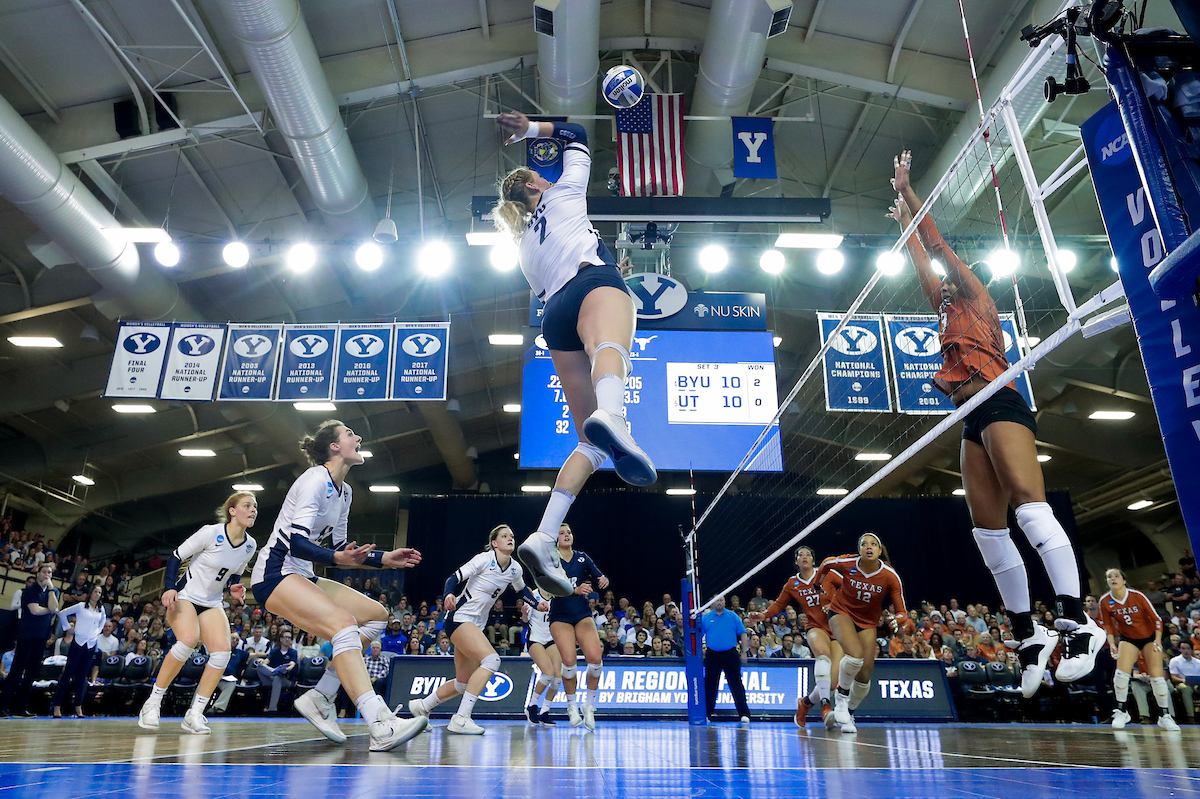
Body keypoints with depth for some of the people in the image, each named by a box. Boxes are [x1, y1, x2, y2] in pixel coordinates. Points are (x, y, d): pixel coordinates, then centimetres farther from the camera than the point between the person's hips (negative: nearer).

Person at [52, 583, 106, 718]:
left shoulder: (101, 609, 11)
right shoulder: (81, 606, -3)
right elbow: (62, 614, -1)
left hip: (91, 645, 4)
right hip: (78, 642, -4)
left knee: (82, 676, 7)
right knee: (68, 673, -5)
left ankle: (78, 707, 11)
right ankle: (57, 706, -1)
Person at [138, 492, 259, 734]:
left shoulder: (250, 545, -1)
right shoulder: (211, 533, -17)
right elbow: (176, 556, -9)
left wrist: (233, 588, -7)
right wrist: (170, 588, -22)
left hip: (213, 603, 5)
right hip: (185, 597, -5)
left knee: (222, 652, -16)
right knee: (188, 640, -31)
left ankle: (195, 714, -5)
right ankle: (152, 703, -12)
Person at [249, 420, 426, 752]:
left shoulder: (344, 492, 13)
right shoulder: (315, 480, -14)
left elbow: (341, 547, 20)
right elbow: (296, 543, -23)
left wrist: (384, 559, 13)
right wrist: (339, 558, -37)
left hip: (301, 576, 10)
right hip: (275, 575, -10)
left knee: (376, 615, 2)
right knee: (344, 624, -28)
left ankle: (320, 698, 0)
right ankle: (381, 727, -37)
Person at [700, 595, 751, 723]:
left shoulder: (733, 616, 4)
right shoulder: (705, 618, 5)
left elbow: (743, 634, 6)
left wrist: (743, 651, 1)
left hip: (730, 654, -1)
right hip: (712, 654, 1)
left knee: (736, 684, -2)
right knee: (710, 684, 6)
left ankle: (744, 713, 1)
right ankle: (706, 713, 16)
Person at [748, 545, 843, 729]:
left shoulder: (827, 574, 0)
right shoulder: (792, 584, 8)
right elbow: (778, 604, 18)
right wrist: (764, 615, 1)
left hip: (837, 629, 0)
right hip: (815, 627, 0)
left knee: (833, 682, -14)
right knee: (822, 652, -39)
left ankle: (806, 702, 16)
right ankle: (826, 707, -43)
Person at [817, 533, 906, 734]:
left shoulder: (890, 576, -20)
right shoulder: (846, 563, -21)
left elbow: (901, 610, -13)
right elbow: (826, 564, 2)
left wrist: (896, 621, -36)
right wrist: (817, 586, 16)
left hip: (868, 622, 3)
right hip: (841, 613, -2)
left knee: (864, 675, -2)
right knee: (855, 656, -29)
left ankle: (849, 713, 24)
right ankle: (841, 696, -2)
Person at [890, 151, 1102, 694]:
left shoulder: (976, 299, 11)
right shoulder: (950, 315, 28)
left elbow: (937, 245, 11)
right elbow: (921, 260, 38)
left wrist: (906, 188, 18)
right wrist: (903, 220, 48)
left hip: (1000, 406, -8)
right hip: (974, 423, 8)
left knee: (1030, 507, -22)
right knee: (987, 529, -2)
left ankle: (1077, 621, -28)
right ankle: (1028, 635, 0)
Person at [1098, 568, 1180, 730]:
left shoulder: (1137, 595, -22)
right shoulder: (1105, 601, -14)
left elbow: (1156, 618, -14)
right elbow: (1108, 625, 0)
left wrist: (1158, 640, -22)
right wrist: (1112, 644, -11)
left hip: (1149, 636, -1)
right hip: (1128, 638, 2)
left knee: (1156, 675, -10)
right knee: (1121, 672, -16)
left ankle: (1165, 716, 7)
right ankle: (1121, 711, -2)